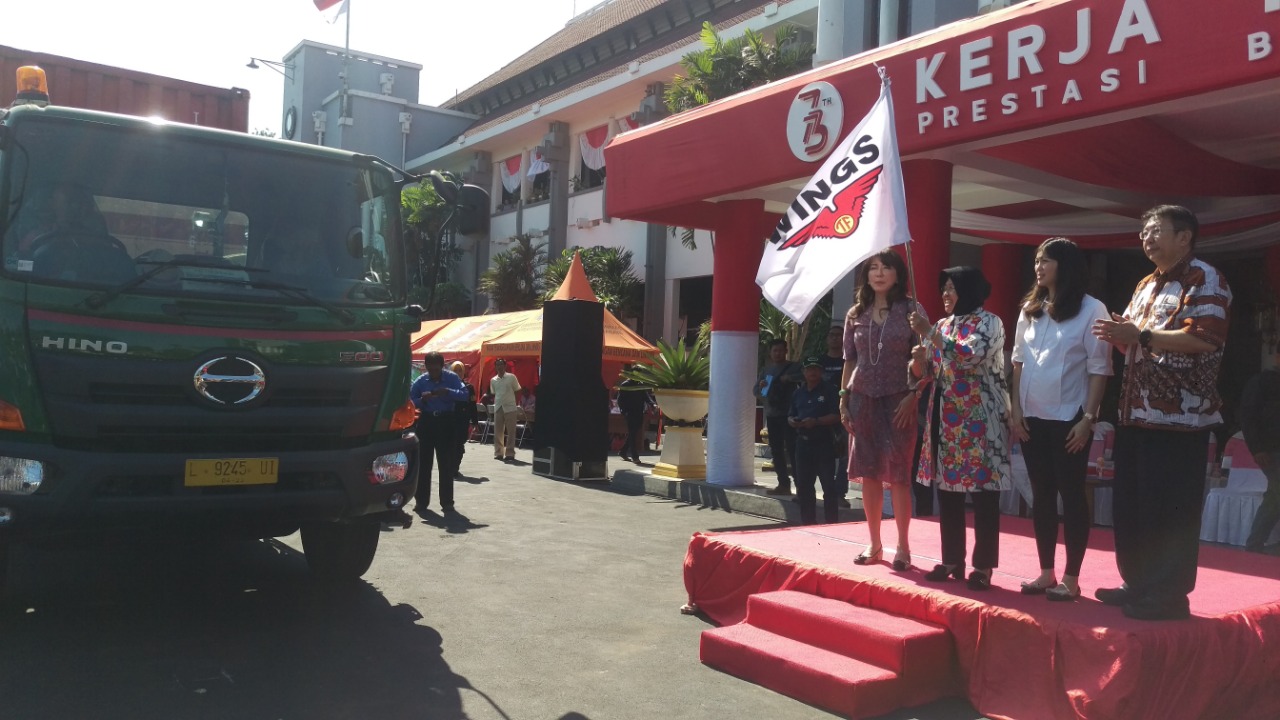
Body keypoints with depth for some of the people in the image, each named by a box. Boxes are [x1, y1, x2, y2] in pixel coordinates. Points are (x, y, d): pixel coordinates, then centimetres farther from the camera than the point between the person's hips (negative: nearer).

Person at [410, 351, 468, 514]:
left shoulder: (451, 378, -2)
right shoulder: (420, 381, -1)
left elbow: (464, 395, -13)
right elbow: (410, 401, -2)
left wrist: (448, 392, -27)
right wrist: (422, 399, -21)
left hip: (446, 422, -1)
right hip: (426, 421, 1)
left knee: (446, 464, 4)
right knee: (423, 463, 3)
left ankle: (447, 502, 12)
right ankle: (421, 501, 12)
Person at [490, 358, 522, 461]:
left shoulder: (511, 377, -1)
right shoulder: (493, 380, 9)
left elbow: (517, 391, 3)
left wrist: (518, 407, 0)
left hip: (510, 407, -3)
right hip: (498, 408, 4)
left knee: (511, 432, -2)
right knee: (497, 431, 5)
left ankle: (510, 453, 2)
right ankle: (498, 453, 12)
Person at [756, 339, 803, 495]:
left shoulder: (793, 367, 1)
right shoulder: (766, 370, 17)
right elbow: (756, 392, 18)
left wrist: (789, 378, -24)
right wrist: (761, 386, -3)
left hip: (789, 415, -6)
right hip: (772, 415, 6)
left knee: (792, 450, -11)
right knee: (776, 451, 7)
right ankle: (783, 484, 13)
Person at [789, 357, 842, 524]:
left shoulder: (829, 390, -3)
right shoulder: (798, 393, 15)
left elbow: (836, 416, -10)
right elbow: (790, 415, 19)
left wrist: (816, 421, -20)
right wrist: (792, 421, -4)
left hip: (824, 443, -6)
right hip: (803, 442, 6)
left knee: (828, 484, -4)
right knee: (803, 485, 10)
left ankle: (832, 523, 2)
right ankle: (808, 522, 20)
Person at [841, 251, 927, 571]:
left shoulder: (911, 310, 0)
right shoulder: (855, 314, 10)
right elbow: (849, 361, 12)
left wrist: (912, 397, -13)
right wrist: (843, 400, 6)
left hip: (897, 400, -3)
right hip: (862, 399, 3)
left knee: (898, 474, -1)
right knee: (868, 473, 6)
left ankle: (903, 546, 10)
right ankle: (874, 544, 17)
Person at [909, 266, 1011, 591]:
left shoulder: (989, 322, -6)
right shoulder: (943, 324, 13)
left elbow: (968, 357, -22)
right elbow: (932, 372, 15)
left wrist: (929, 333, -21)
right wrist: (919, 360, -7)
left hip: (978, 420, -7)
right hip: (946, 418, 7)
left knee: (983, 494, -2)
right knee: (946, 490, 9)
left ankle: (983, 566, 5)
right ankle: (952, 560, 19)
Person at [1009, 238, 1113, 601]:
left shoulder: (1091, 309, -6)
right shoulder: (1030, 309, 10)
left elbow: (1099, 368, -9)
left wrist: (1088, 418, -14)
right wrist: (1015, 408, 4)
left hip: (1069, 418, -5)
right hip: (1033, 418, 5)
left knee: (1071, 494, 1)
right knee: (1041, 494, 9)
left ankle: (1071, 577, 8)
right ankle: (1046, 572, 17)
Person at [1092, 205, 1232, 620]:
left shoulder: (1204, 279, -7)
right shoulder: (1146, 286, 20)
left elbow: (1204, 338, -21)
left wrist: (1140, 334, -21)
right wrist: (1119, 336, 2)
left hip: (1178, 418, -9)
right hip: (1137, 414, 9)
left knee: (1169, 511, -4)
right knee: (1129, 506, 12)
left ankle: (1168, 596, 5)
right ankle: (1139, 585, 23)